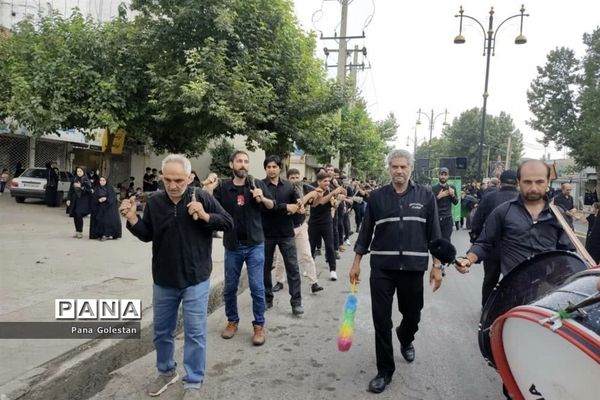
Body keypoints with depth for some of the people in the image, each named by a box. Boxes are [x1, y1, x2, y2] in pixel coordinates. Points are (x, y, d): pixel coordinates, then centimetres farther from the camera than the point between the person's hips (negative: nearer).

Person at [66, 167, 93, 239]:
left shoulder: (86, 180, -5)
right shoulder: (74, 179, 10)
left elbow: (89, 189, -16)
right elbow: (71, 190, 13)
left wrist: (81, 187, -30)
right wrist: (69, 199, 8)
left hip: (82, 200, -5)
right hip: (74, 200, 5)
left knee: (79, 215, -12)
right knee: (75, 216, 5)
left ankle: (80, 232, -3)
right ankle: (77, 231, 16)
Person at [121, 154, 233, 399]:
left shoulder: (202, 198, -11)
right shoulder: (154, 201, -2)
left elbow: (228, 223, -7)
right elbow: (147, 235, 6)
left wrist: (205, 216, -22)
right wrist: (132, 219, -11)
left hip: (195, 279, -3)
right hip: (163, 280, 4)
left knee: (195, 333, 4)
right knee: (161, 331, 18)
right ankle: (166, 372, 42)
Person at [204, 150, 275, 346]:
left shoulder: (258, 184, -2)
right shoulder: (222, 187, -2)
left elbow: (272, 206, 8)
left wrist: (262, 198, -13)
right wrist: (208, 190, -21)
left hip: (255, 245, -1)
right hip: (232, 246, 1)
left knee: (257, 287, 1)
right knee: (230, 288, 12)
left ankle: (259, 325, 16)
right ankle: (232, 320, 32)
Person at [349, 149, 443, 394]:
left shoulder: (425, 195, 1)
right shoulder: (376, 197, 1)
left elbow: (434, 233, 2)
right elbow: (366, 232, 5)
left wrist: (437, 266, -1)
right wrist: (356, 263, 3)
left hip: (413, 267, 0)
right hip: (382, 268, 0)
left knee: (412, 315, 14)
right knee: (381, 320, 3)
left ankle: (405, 340, 50)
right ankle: (385, 371, 20)